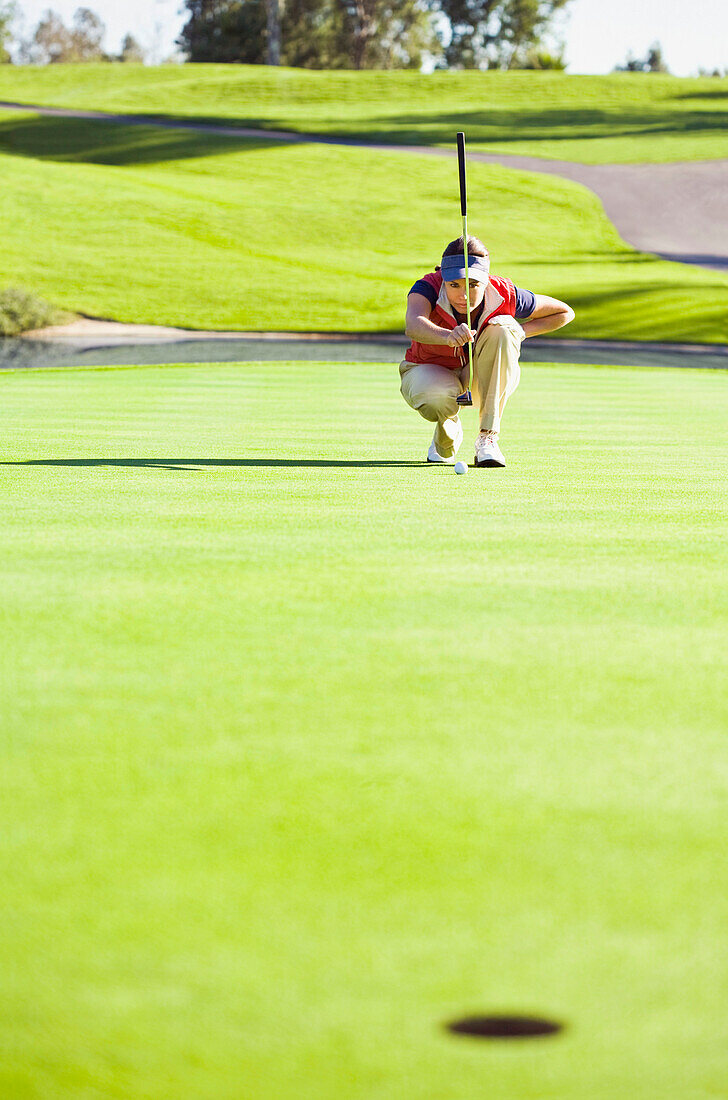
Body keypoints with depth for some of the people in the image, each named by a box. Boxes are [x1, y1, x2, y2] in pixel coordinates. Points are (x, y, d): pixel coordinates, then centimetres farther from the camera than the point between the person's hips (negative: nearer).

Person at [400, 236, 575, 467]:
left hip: (484, 377, 2)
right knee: (437, 397, -40)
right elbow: (413, 326, -52)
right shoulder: (429, 287, -28)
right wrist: (448, 336, -73)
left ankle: (488, 438, -26)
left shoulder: (504, 296, -21)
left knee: (502, 328, -30)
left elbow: (565, 313, -6)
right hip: (431, 371, -2)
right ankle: (448, 429, 3)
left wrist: (521, 332, -21)